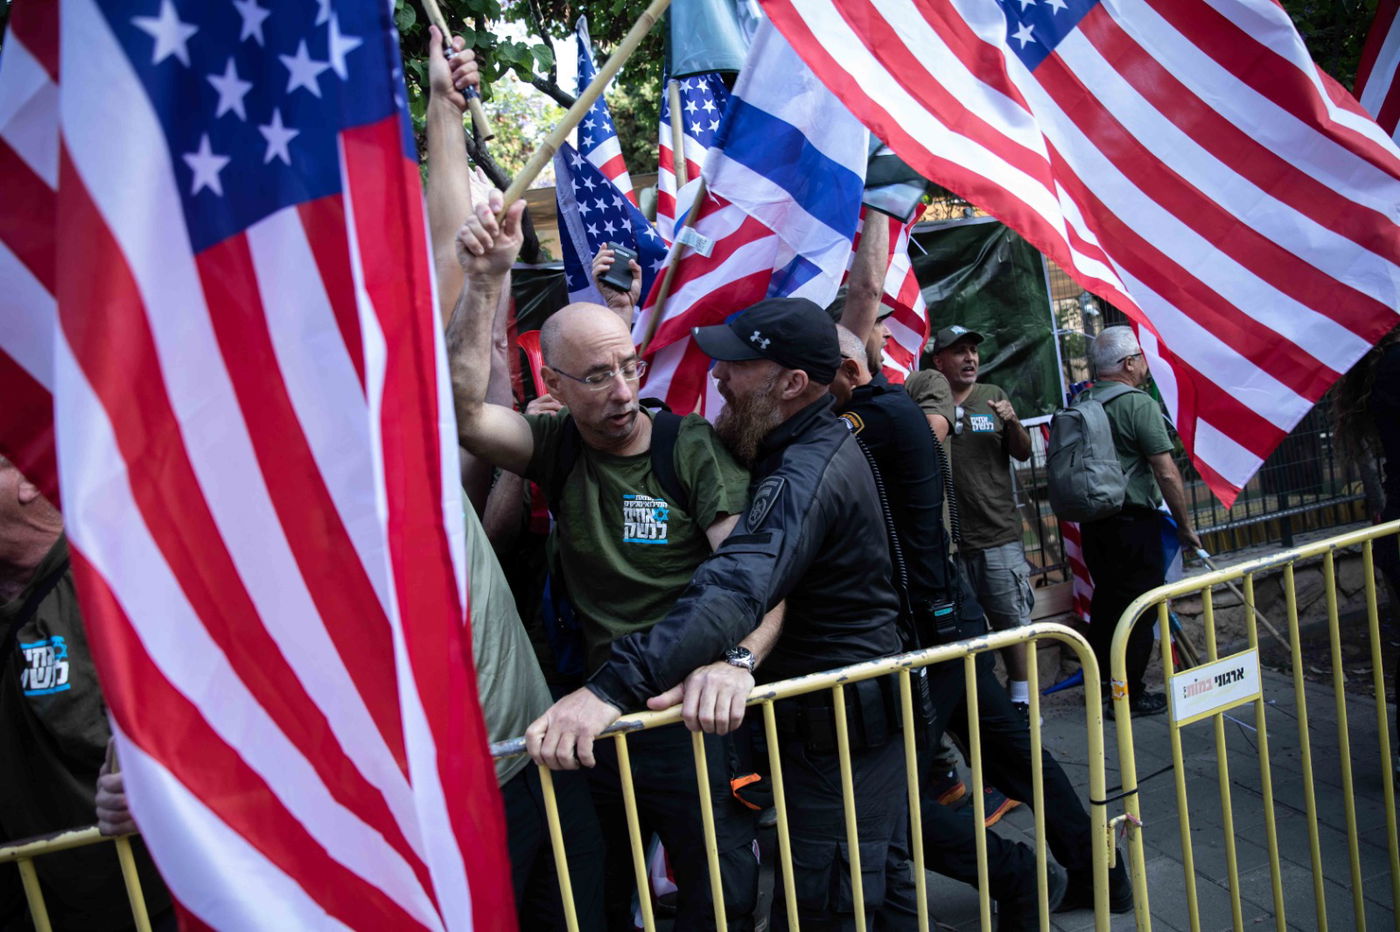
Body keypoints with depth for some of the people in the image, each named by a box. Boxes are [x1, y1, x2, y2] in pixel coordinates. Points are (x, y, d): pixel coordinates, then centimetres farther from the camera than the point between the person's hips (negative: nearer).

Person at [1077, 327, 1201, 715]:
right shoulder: (1139, 404, -14)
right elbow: (1166, 472, -15)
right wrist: (1185, 526, -6)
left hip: (1092, 521, 7)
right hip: (1133, 523, -7)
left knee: (1105, 601, 18)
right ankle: (1129, 695, 10)